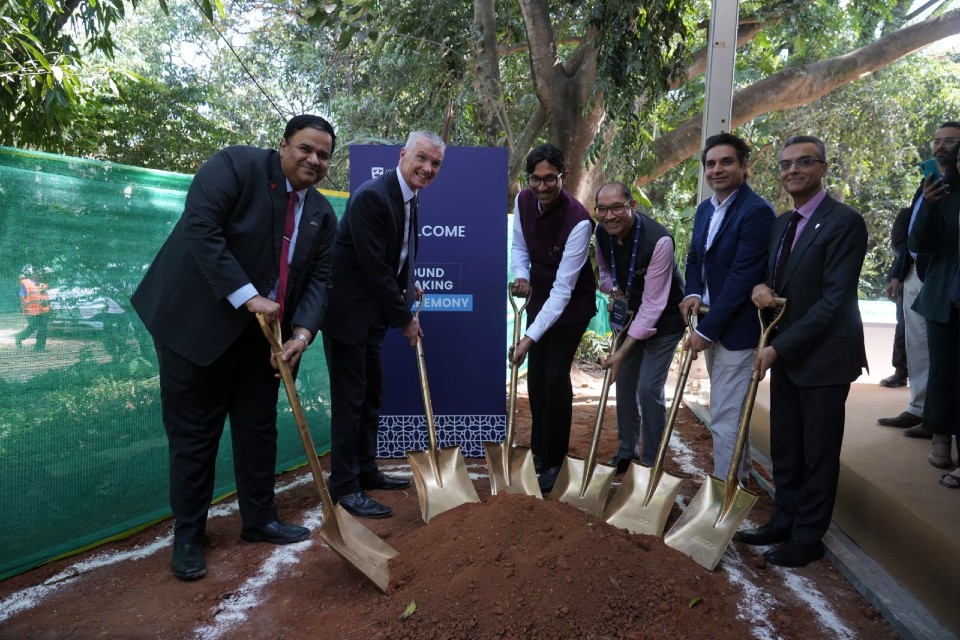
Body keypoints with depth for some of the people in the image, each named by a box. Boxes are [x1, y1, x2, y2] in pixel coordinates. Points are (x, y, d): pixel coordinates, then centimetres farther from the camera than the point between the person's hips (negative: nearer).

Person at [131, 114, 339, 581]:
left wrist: (302, 332, -15)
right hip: (198, 323, -5)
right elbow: (200, 228, -22)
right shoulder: (236, 164, -12)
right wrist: (247, 297, -24)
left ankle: (259, 520, 28)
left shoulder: (323, 214, 6)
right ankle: (188, 535, 18)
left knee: (259, 429, 13)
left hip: (262, 334, 6)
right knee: (194, 433, 3)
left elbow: (318, 277, 2)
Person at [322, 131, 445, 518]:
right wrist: (404, 318, -15)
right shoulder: (371, 196, -22)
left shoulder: (410, 196, 6)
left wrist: (408, 287, 8)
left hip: (374, 312, 9)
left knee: (371, 394, 15)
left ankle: (366, 470, 29)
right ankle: (344, 486, 9)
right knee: (350, 398, -3)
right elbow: (374, 267, -22)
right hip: (348, 311, -9)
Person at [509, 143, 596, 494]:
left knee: (556, 375, -7)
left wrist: (530, 336, -36)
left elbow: (563, 290, -32)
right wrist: (521, 276, -15)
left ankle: (553, 460, 11)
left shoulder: (578, 221, -32)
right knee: (535, 372, 11)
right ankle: (538, 449, 29)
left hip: (572, 303, -6)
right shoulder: (523, 200, -12)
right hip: (539, 295, 6)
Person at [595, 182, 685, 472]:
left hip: (663, 319, -6)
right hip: (632, 313, 7)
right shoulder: (602, 232, -12)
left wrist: (622, 352, -31)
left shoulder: (658, 240, -33)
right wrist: (613, 291, -11)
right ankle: (627, 449, 32)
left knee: (648, 388, -10)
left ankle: (651, 462, 10)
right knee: (624, 382, 12)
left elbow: (653, 305, -31)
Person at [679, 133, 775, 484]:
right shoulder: (705, 208, 8)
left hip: (737, 327, -8)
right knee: (729, 408, 22)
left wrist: (705, 329, -20)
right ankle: (741, 470, 41)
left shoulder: (757, 211, -18)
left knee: (724, 416, -5)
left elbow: (741, 278, -22)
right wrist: (693, 293, -3)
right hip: (712, 321, 8)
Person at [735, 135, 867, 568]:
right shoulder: (781, 224, 11)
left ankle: (807, 538, 20)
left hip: (824, 356, -7)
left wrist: (779, 347, -19)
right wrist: (762, 288, -8)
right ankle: (783, 522, 30)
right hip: (784, 353, 7)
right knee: (784, 448, 15)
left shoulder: (844, 222, -14)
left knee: (818, 453, 6)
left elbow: (834, 299, -19)